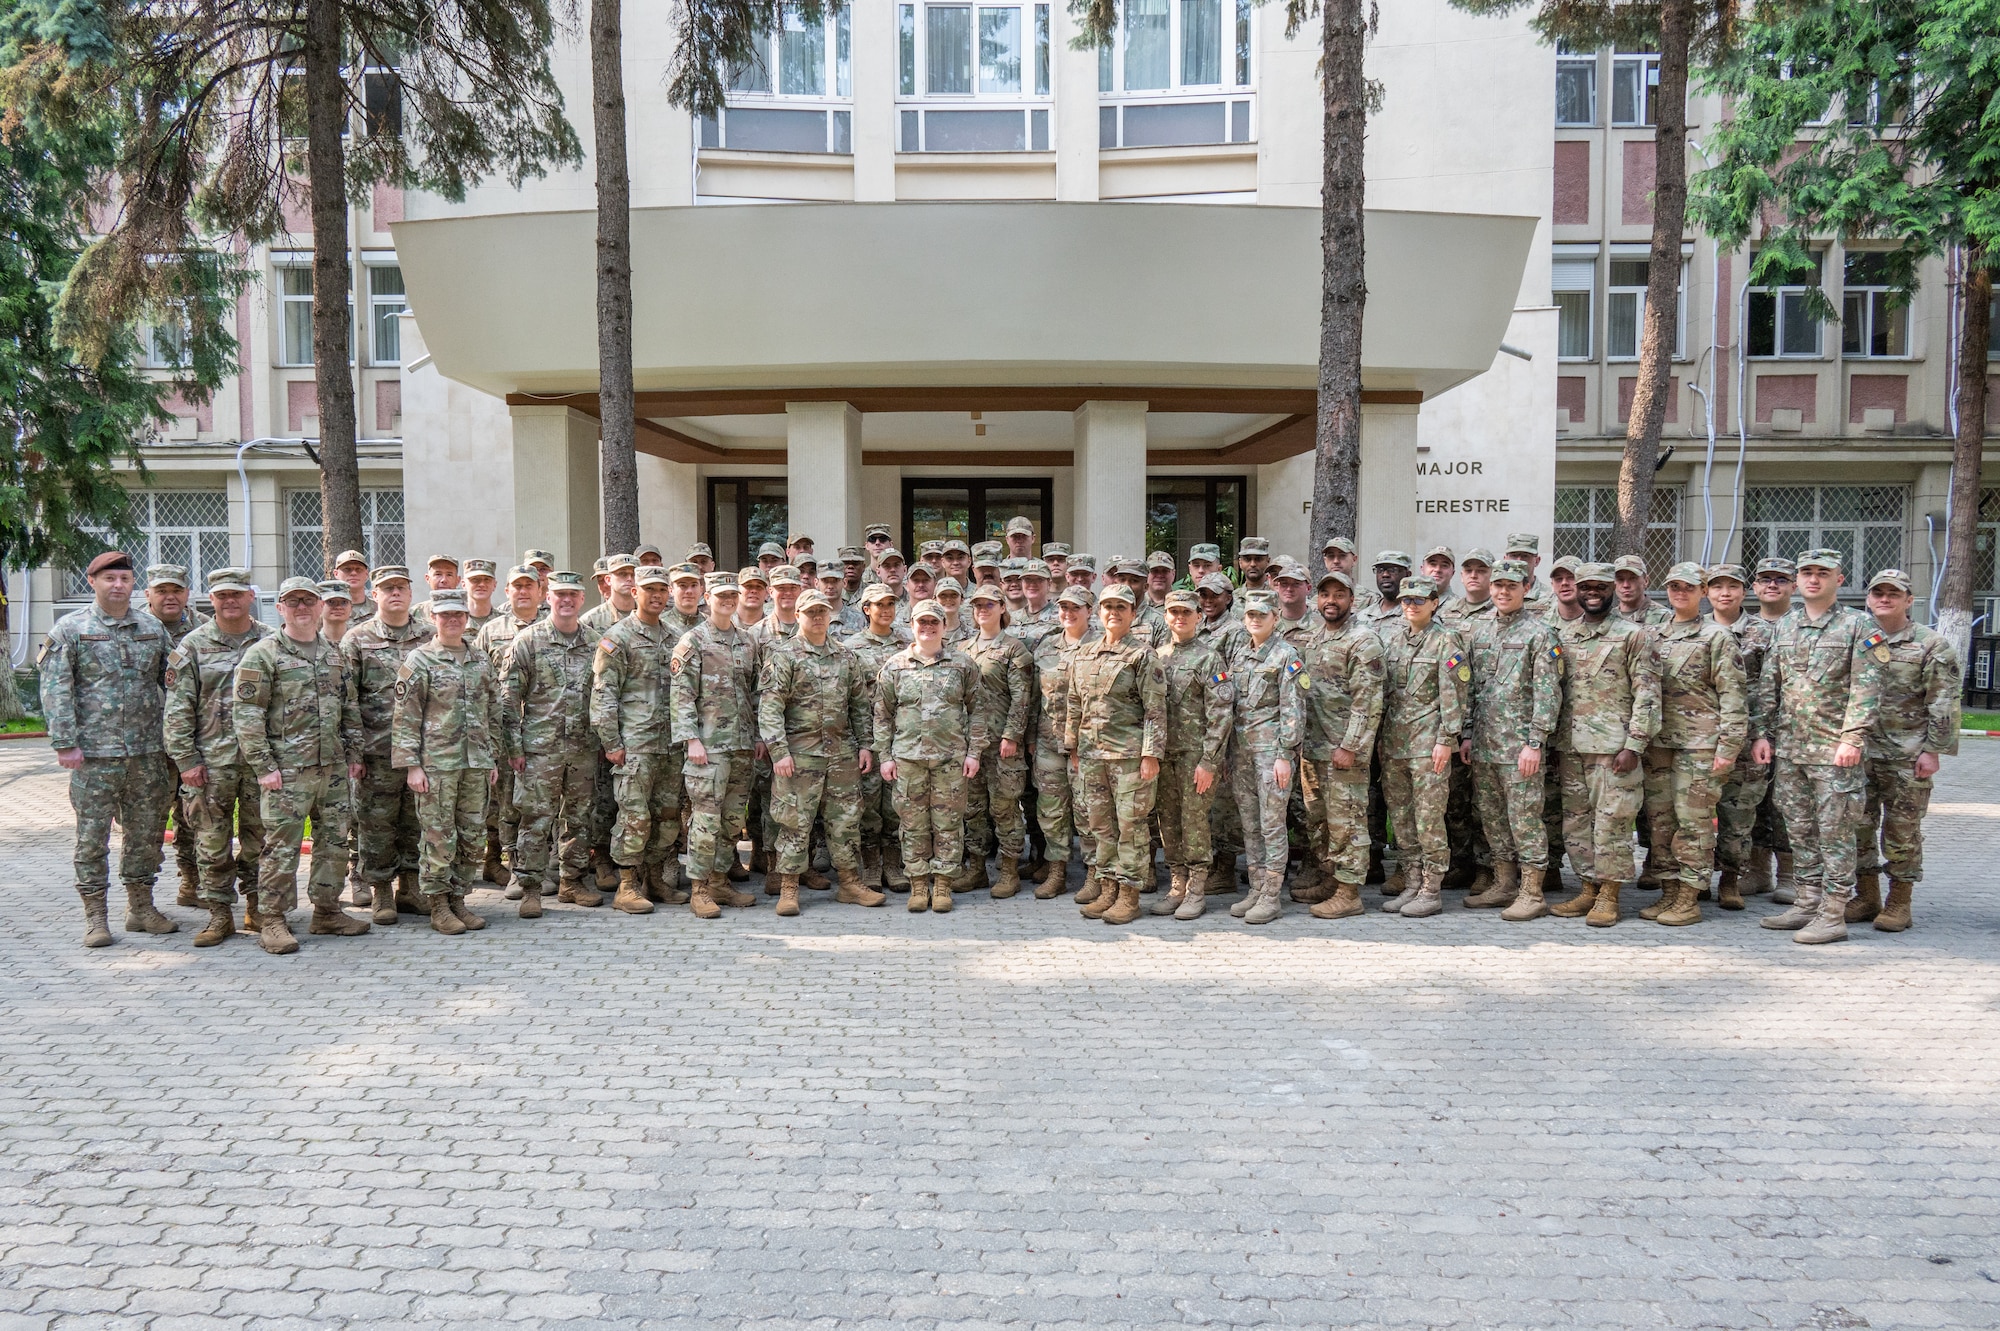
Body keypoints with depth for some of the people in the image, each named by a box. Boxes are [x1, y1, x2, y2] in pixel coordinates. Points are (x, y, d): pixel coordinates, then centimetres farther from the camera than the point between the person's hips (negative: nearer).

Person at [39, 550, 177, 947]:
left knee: (146, 831, 9)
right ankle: (95, 916, 12)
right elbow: (55, 691, -4)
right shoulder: (70, 629, 0)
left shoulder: (153, 628, 9)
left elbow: (172, 683, 13)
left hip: (148, 751, 3)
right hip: (95, 753, -3)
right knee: (93, 835, 2)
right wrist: (65, 744, -11)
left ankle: (141, 906, 21)